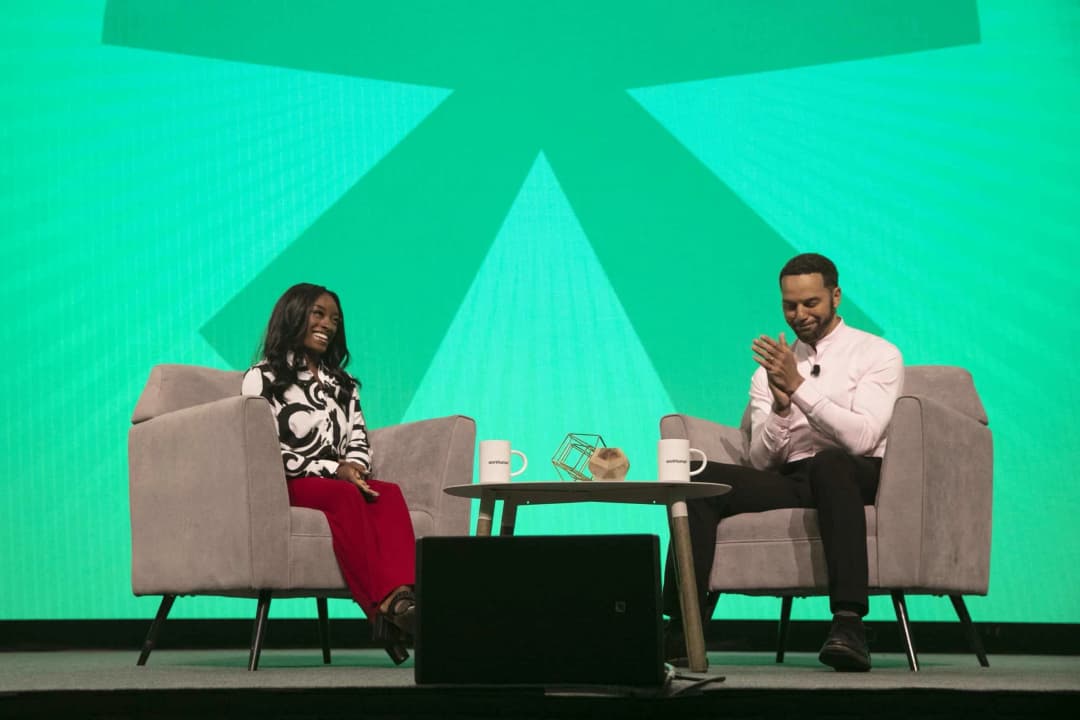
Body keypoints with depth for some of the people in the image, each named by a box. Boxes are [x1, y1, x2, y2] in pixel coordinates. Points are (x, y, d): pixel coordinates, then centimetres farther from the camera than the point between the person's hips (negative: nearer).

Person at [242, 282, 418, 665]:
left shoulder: (342, 385, 27)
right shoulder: (263, 378, 8)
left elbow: (359, 442, 18)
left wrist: (354, 468, -8)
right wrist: (332, 470, -14)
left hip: (342, 483, 5)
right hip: (284, 488, -5)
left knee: (389, 493, -29)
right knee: (345, 497, -37)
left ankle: (402, 596, -53)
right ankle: (383, 607, -49)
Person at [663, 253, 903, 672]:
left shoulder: (878, 355, 6)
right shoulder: (771, 368, 18)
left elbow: (861, 439, -11)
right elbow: (761, 460, 8)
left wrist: (799, 386, -16)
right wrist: (780, 405, -11)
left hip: (853, 480, -4)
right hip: (790, 482, 4)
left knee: (828, 463, -39)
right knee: (699, 477, -21)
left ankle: (849, 623, -44)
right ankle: (683, 629, -26)